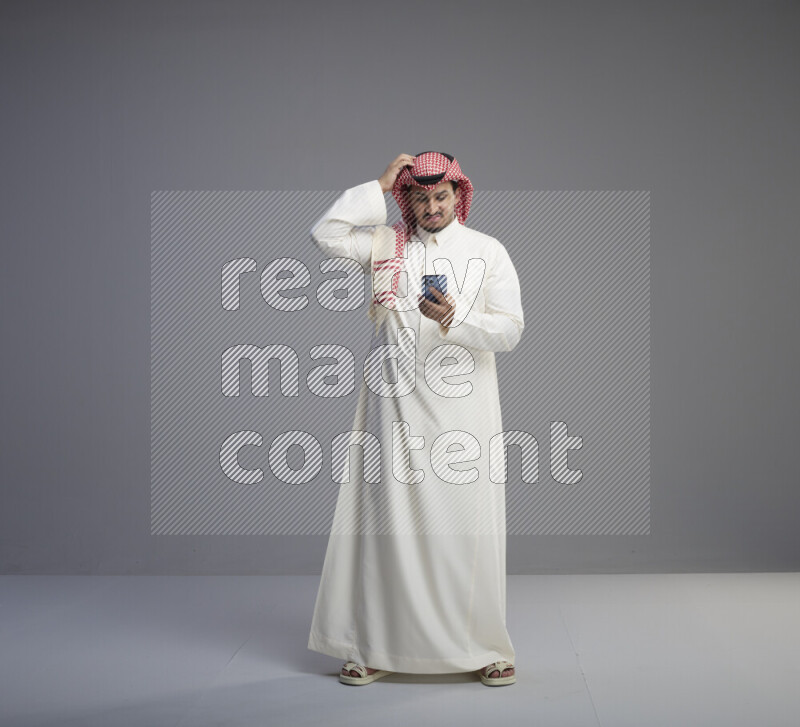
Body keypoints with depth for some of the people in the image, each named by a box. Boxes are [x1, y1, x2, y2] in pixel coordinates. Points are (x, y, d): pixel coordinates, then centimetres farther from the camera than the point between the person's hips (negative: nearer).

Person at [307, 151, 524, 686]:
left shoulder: (489, 251, 7)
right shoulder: (385, 243, 9)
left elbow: (511, 329, -1)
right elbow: (326, 235, -6)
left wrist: (454, 318, -18)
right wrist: (379, 185, -3)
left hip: (463, 410, -1)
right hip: (395, 406, 1)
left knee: (468, 527, 0)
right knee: (388, 521, 2)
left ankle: (485, 648, 13)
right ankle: (377, 648, 13)